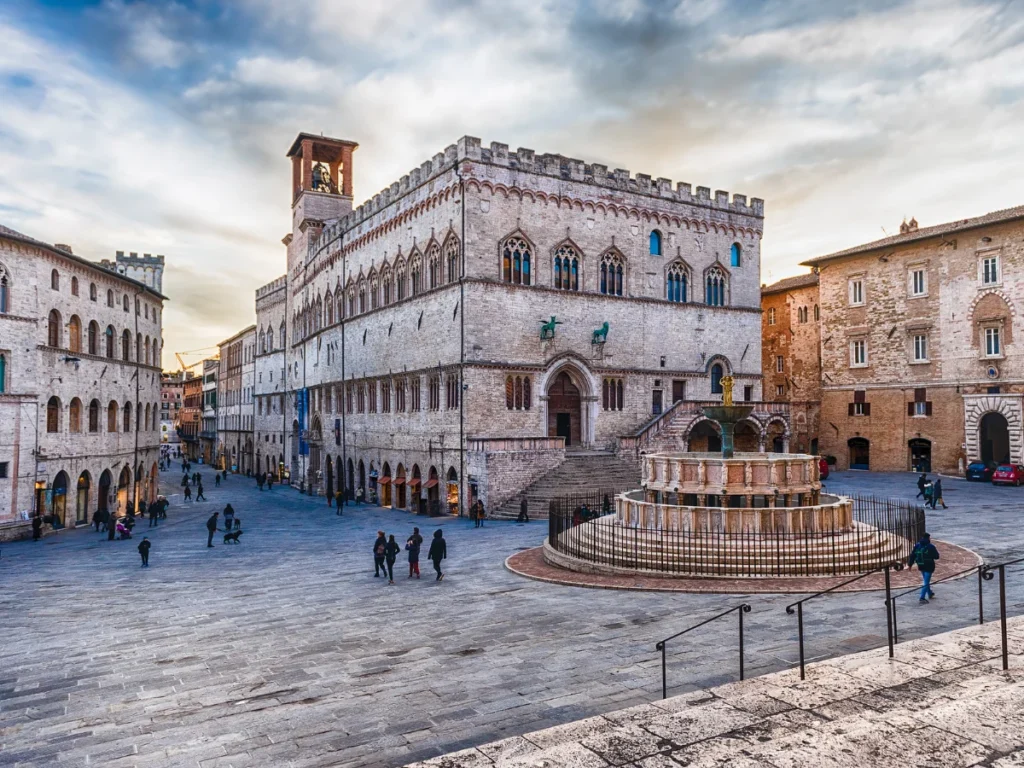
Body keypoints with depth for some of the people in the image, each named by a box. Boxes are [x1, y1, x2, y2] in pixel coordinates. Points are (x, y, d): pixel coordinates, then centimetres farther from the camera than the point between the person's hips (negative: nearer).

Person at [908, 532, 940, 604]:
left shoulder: (917, 546, 1)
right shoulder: (931, 547, -14)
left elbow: (912, 555, 3)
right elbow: (936, 556, -7)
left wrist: (910, 564, 11)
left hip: (921, 566, 6)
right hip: (929, 567, -6)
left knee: (926, 581, 25)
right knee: (926, 582, -3)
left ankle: (930, 594, 42)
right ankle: (922, 598, -8)